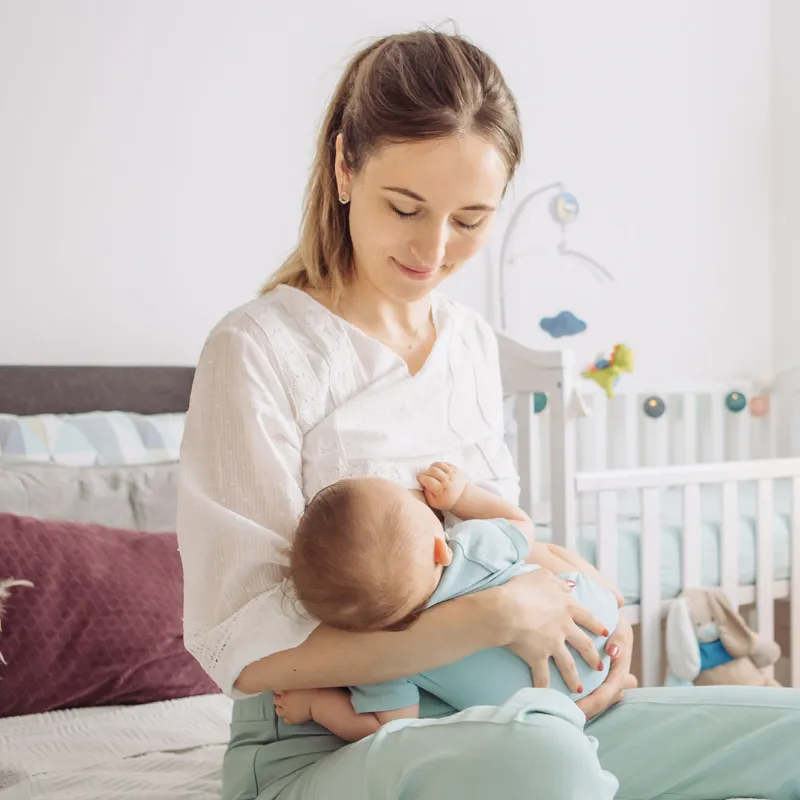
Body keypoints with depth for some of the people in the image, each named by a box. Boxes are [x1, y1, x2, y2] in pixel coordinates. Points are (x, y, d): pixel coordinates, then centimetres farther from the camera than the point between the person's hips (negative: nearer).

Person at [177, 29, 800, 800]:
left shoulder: (472, 342, 10)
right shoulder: (257, 350, -12)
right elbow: (245, 651, -17)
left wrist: (586, 624, -1)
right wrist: (493, 617, -20)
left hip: (484, 722, 6)